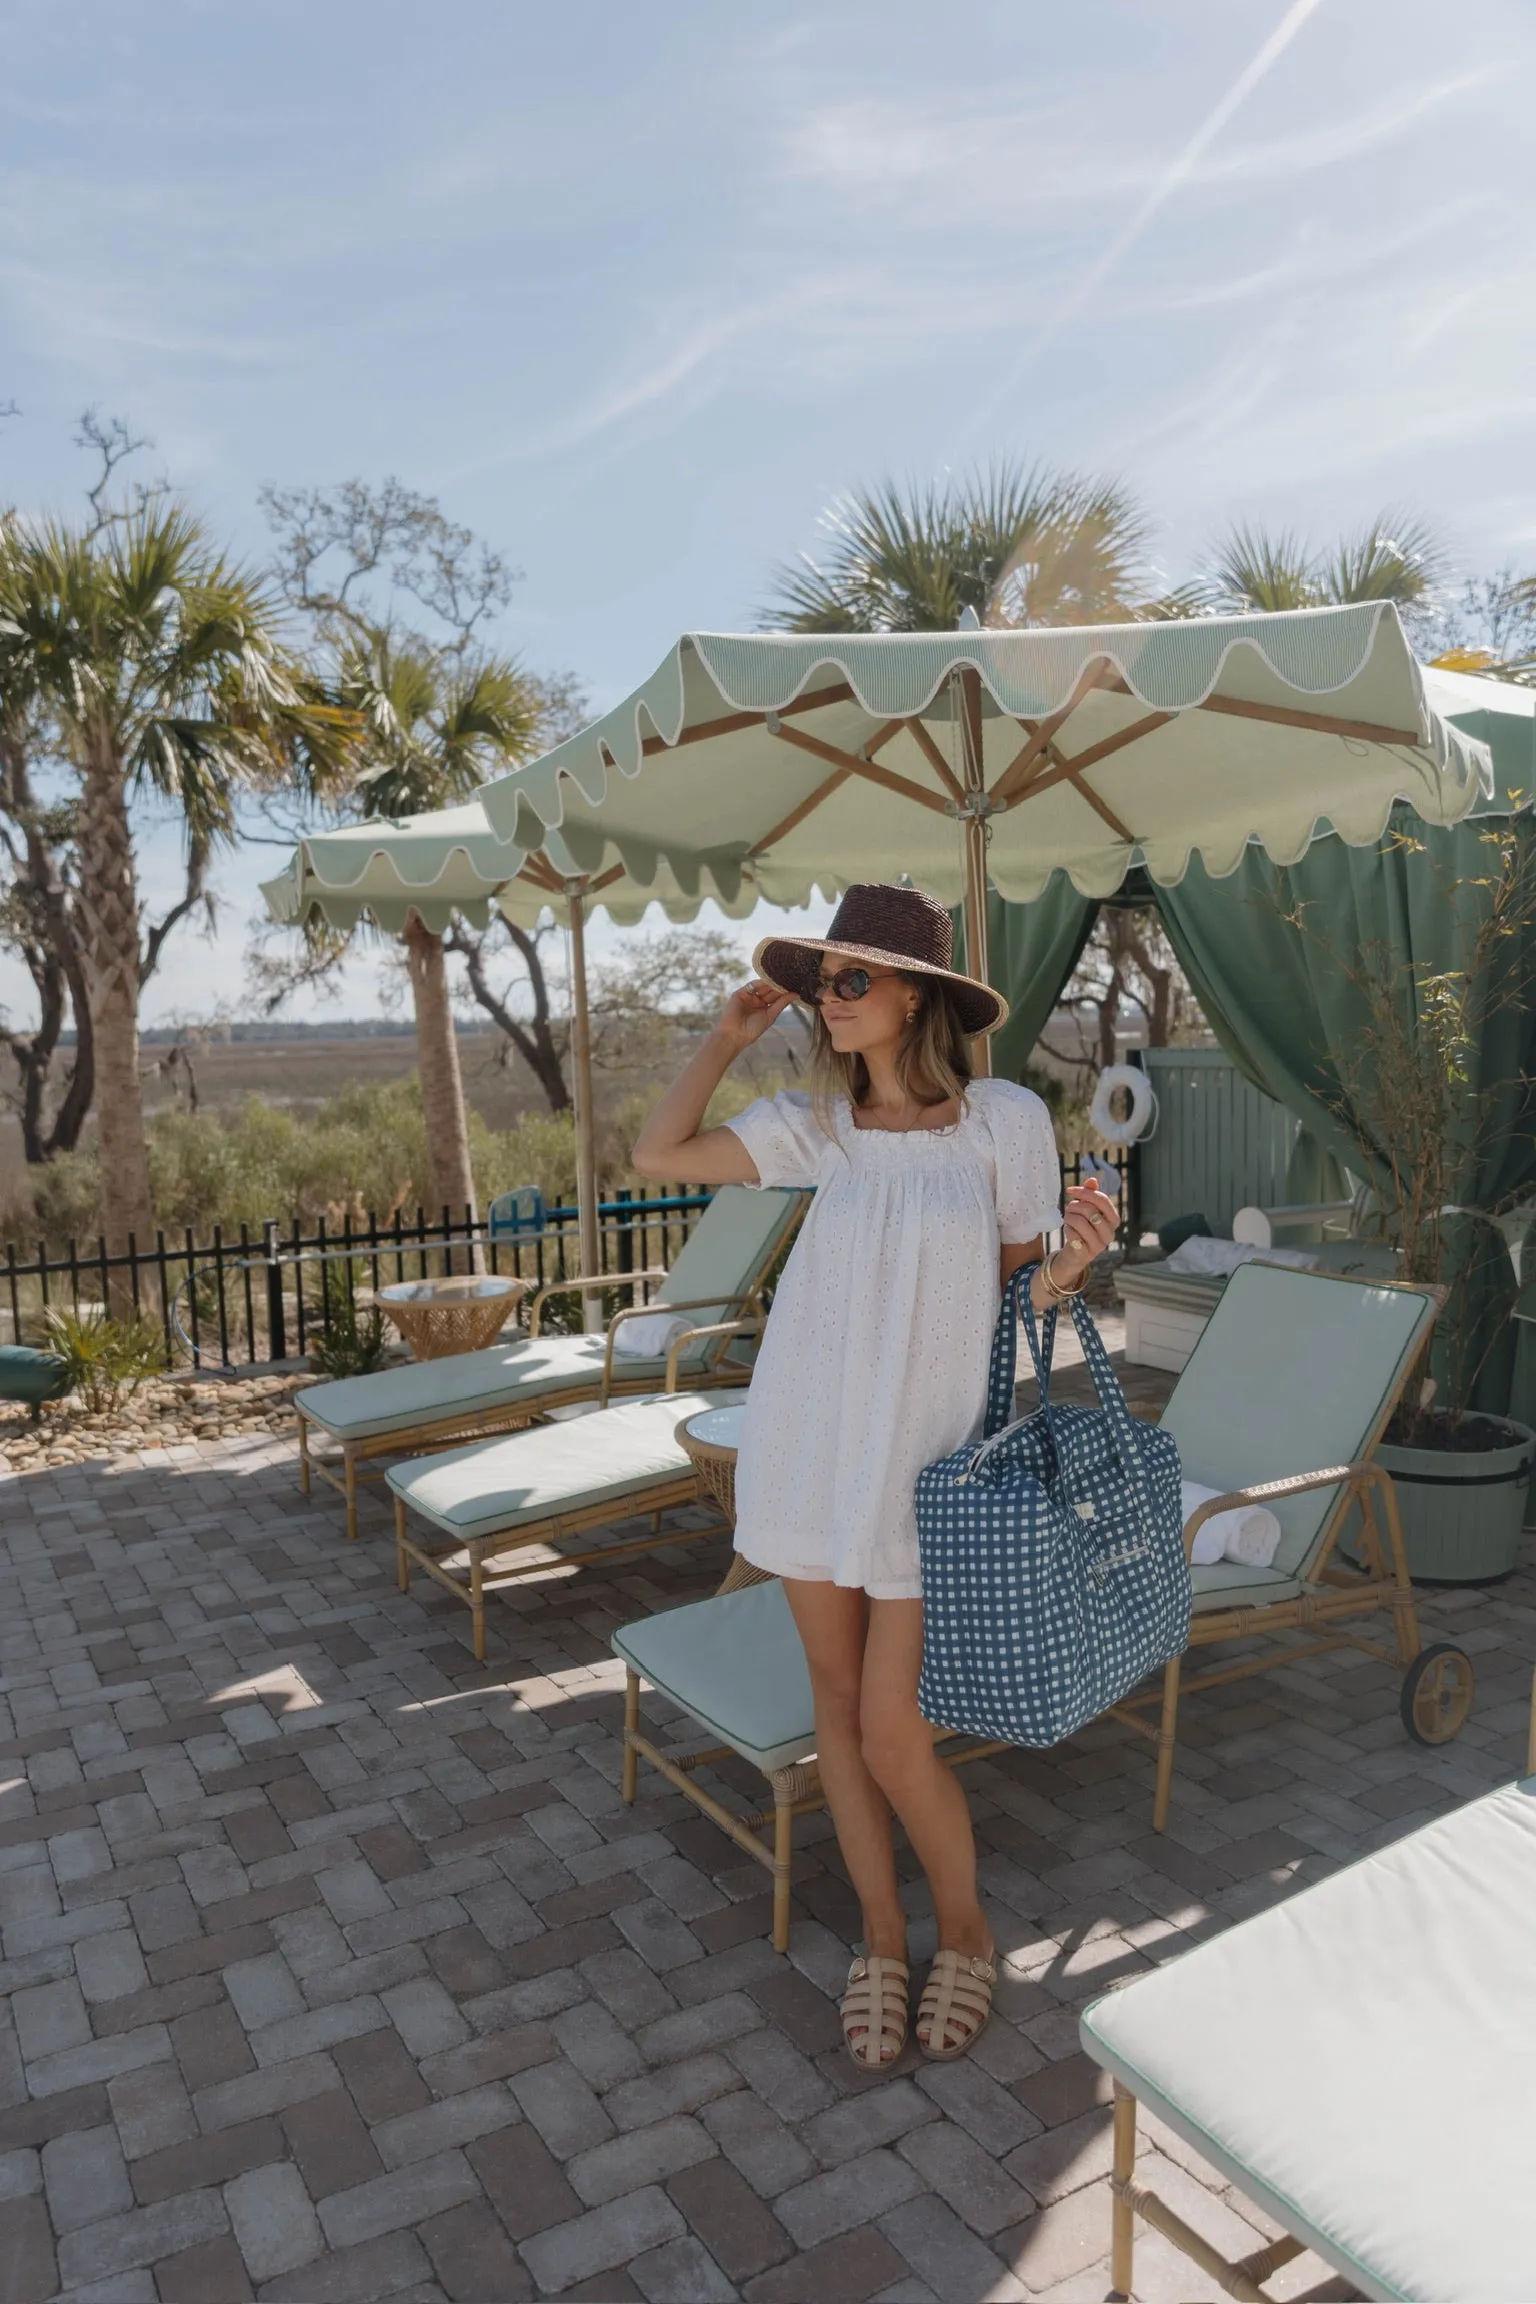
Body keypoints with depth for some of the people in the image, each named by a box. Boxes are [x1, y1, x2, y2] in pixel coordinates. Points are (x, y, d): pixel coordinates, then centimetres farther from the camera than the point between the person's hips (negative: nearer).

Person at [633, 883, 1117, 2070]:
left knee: (892, 1733, 0)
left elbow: (1019, 1291, 0)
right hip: (805, 1448, 4)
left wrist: (1070, 1270, -21)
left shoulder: (1005, 1119, -8)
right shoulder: (818, 1125, 1)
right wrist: (728, 1037, 2)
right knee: (838, 1700, 13)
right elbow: (659, 1155, 3)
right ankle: (882, 1938, 35)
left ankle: (967, 1933, 30)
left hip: (926, 1460, -3)